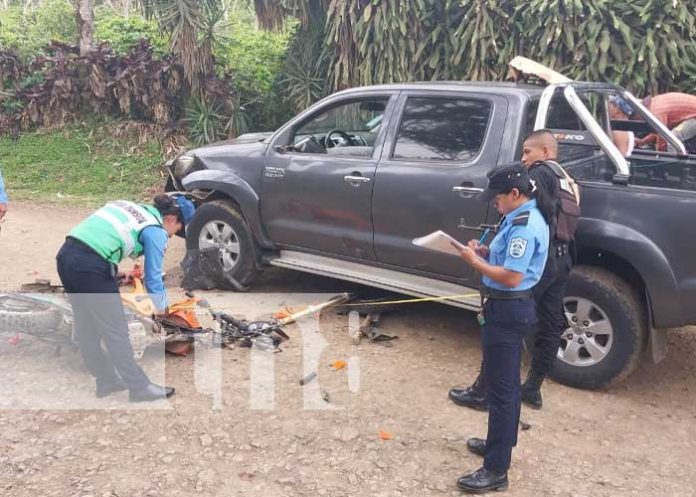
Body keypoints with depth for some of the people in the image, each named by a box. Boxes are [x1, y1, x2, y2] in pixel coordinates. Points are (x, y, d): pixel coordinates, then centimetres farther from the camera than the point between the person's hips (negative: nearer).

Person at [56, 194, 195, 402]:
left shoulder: (131, 207, 21)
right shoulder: (156, 231, 0)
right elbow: (153, 277, 2)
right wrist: (162, 310, 17)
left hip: (66, 254, 8)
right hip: (90, 266, -8)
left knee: (86, 326, 19)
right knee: (115, 330, 4)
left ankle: (106, 379, 33)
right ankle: (140, 387, 15)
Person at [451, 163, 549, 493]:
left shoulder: (524, 226, -23)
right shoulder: (524, 218, 10)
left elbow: (511, 277, -26)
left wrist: (474, 261, -16)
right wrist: (485, 251, 5)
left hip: (508, 311, -11)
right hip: (510, 308, 11)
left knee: (500, 388, -5)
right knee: (505, 383, 21)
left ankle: (496, 470, 4)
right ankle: (500, 443, 37)